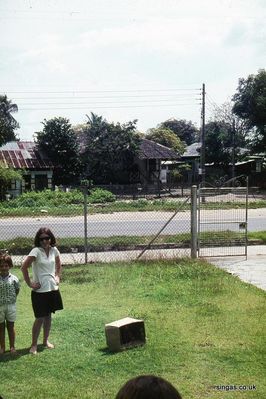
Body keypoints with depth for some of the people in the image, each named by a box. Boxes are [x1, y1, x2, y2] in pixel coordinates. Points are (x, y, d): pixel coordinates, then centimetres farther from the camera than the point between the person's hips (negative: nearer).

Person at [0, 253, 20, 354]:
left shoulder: (13, 278, -6)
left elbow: (17, 290, 7)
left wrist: (12, 298, 2)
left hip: (11, 305, 0)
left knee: (11, 326, 10)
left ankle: (12, 347, 20)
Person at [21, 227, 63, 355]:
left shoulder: (54, 250, 1)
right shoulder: (36, 251, -16)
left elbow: (58, 265, 20)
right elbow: (24, 267, -20)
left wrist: (57, 277, 10)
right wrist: (29, 283, -16)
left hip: (52, 288, 5)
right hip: (40, 290, -5)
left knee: (48, 315, 15)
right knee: (40, 318, -2)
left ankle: (46, 341, 30)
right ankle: (34, 345, 11)